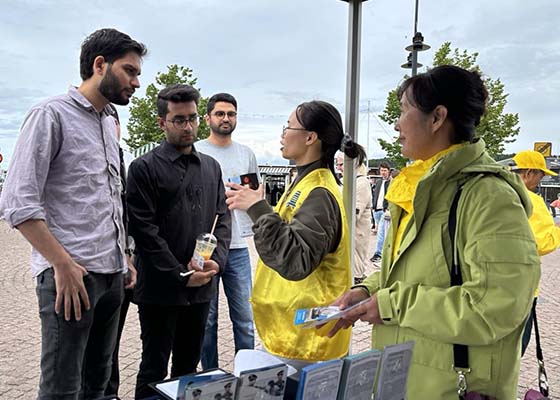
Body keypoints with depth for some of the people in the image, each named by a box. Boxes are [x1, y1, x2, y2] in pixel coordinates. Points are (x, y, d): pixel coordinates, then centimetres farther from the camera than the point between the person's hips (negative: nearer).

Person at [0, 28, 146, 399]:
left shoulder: (110, 123, 16)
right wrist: (63, 264, -17)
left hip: (112, 273, 7)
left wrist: (124, 256, 14)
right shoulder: (51, 114, -7)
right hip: (70, 273, -7)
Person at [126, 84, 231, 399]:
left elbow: (223, 218, 10)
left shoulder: (212, 167, 12)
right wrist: (181, 274, -13)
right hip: (160, 289, -4)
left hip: (202, 288, 5)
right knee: (154, 371, 8)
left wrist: (216, 261, -7)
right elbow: (144, 229, -11)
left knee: (189, 367, 17)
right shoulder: (144, 168, -5)